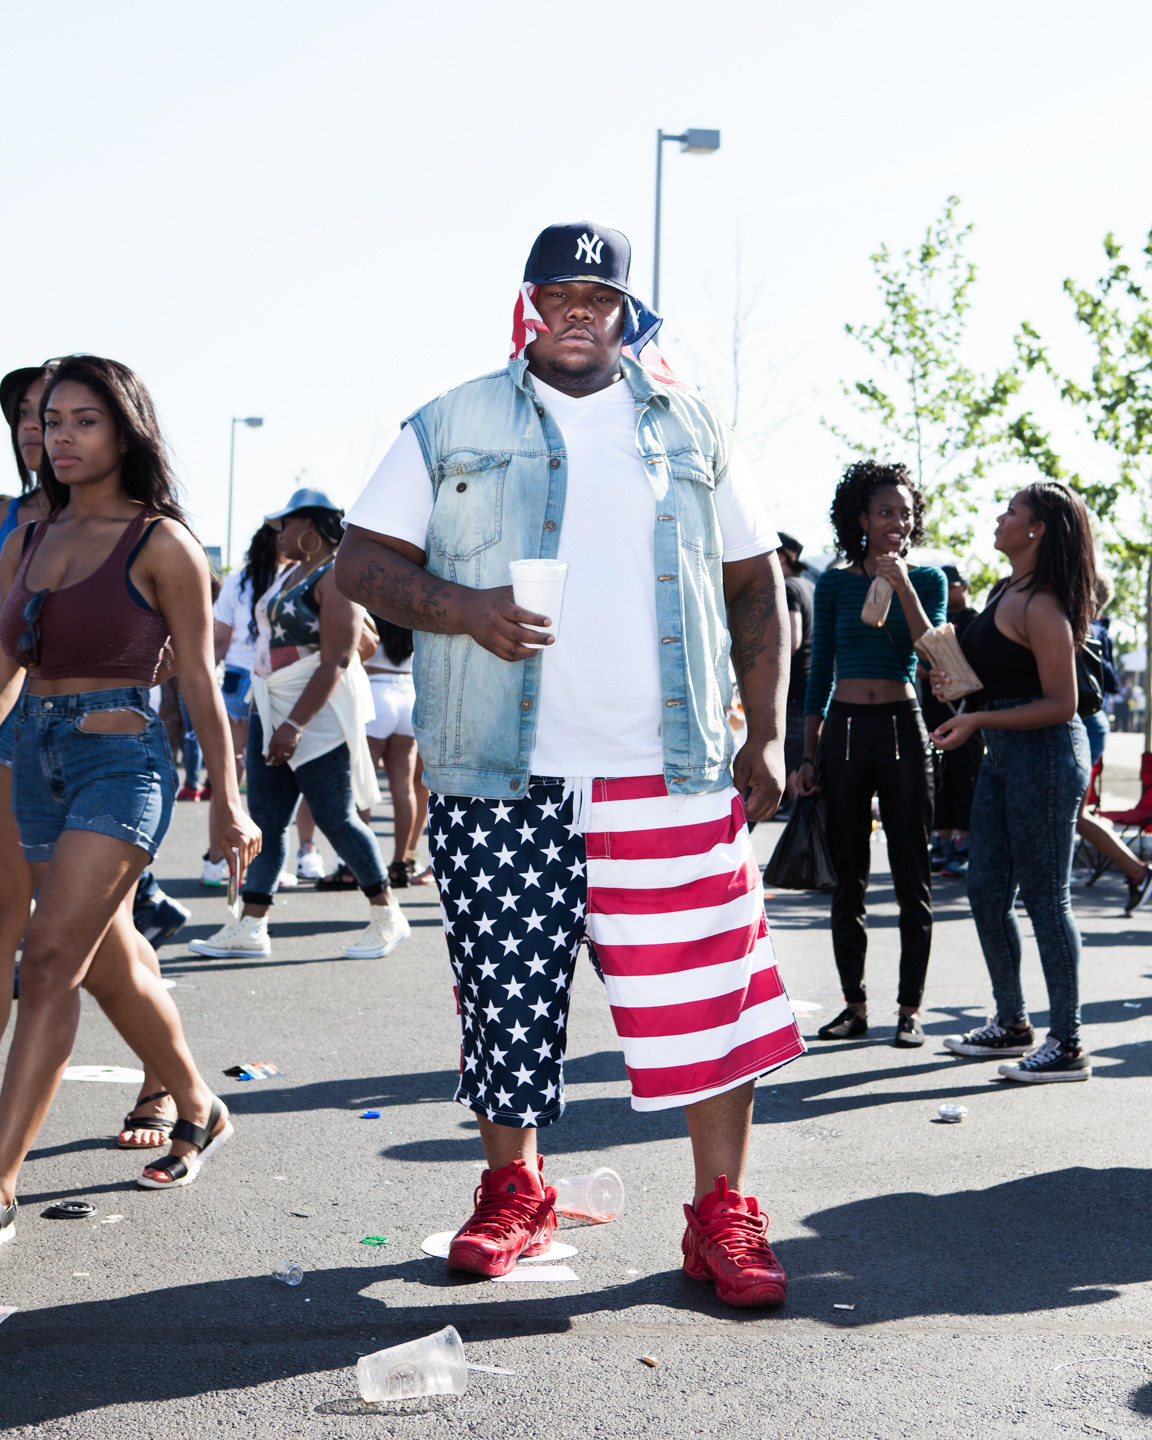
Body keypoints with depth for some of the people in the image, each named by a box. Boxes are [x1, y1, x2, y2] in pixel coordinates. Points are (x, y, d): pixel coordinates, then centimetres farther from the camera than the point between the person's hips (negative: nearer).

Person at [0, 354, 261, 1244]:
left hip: (121, 761, -6)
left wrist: (227, 801, -1)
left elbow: (199, 681, -2)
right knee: (111, 967, 16)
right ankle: (199, 1112, 37)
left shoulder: (161, 545, -4)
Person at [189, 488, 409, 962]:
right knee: (265, 819, 5)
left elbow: (336, 660, -20)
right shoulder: (290, 571, 16)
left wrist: (295, 724, -24)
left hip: (317, 717, -9)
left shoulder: (336, 577, -13)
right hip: (271, 711, 9)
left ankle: (387, 917, 10)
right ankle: (251, 926, 5)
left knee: (336, 819, -4)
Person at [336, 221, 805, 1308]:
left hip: (670, 770, 1)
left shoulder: (688, 430, 14)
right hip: (502, 773, 0)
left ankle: (723, 1218, 9)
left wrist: (767, 732, 6)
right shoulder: (454, 425, 9)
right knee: (506, 989, 6)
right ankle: (512, 1193, 26)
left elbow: (755, 583, 16)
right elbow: (360, 560, 4)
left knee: (708, 991, -3)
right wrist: (463, 607, -15)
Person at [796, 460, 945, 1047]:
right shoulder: (834, 584, 7)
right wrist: (807, 755, 6)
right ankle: (854, 1005, 13)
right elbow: (819, 673, 10)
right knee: (847, 878, 5)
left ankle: (911, 1008, 7)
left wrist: (902, 587, -16)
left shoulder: (926, 579, 4)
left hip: (902, 728, -1)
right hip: (844, 728, 2)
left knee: (911, 877, 0)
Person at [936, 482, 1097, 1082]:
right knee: (986, 890, 13)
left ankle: (1067, 1045, 4)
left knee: (1045, 897, -5)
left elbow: (1061, 704, -19)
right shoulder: (1006, 591, 14)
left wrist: (977, 720, -23)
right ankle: (1012, 1024, 25)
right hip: (1003, 752, 10)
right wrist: (953, 679, 8)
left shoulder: (1042, 606, -16)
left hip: (1044, 752, -10)